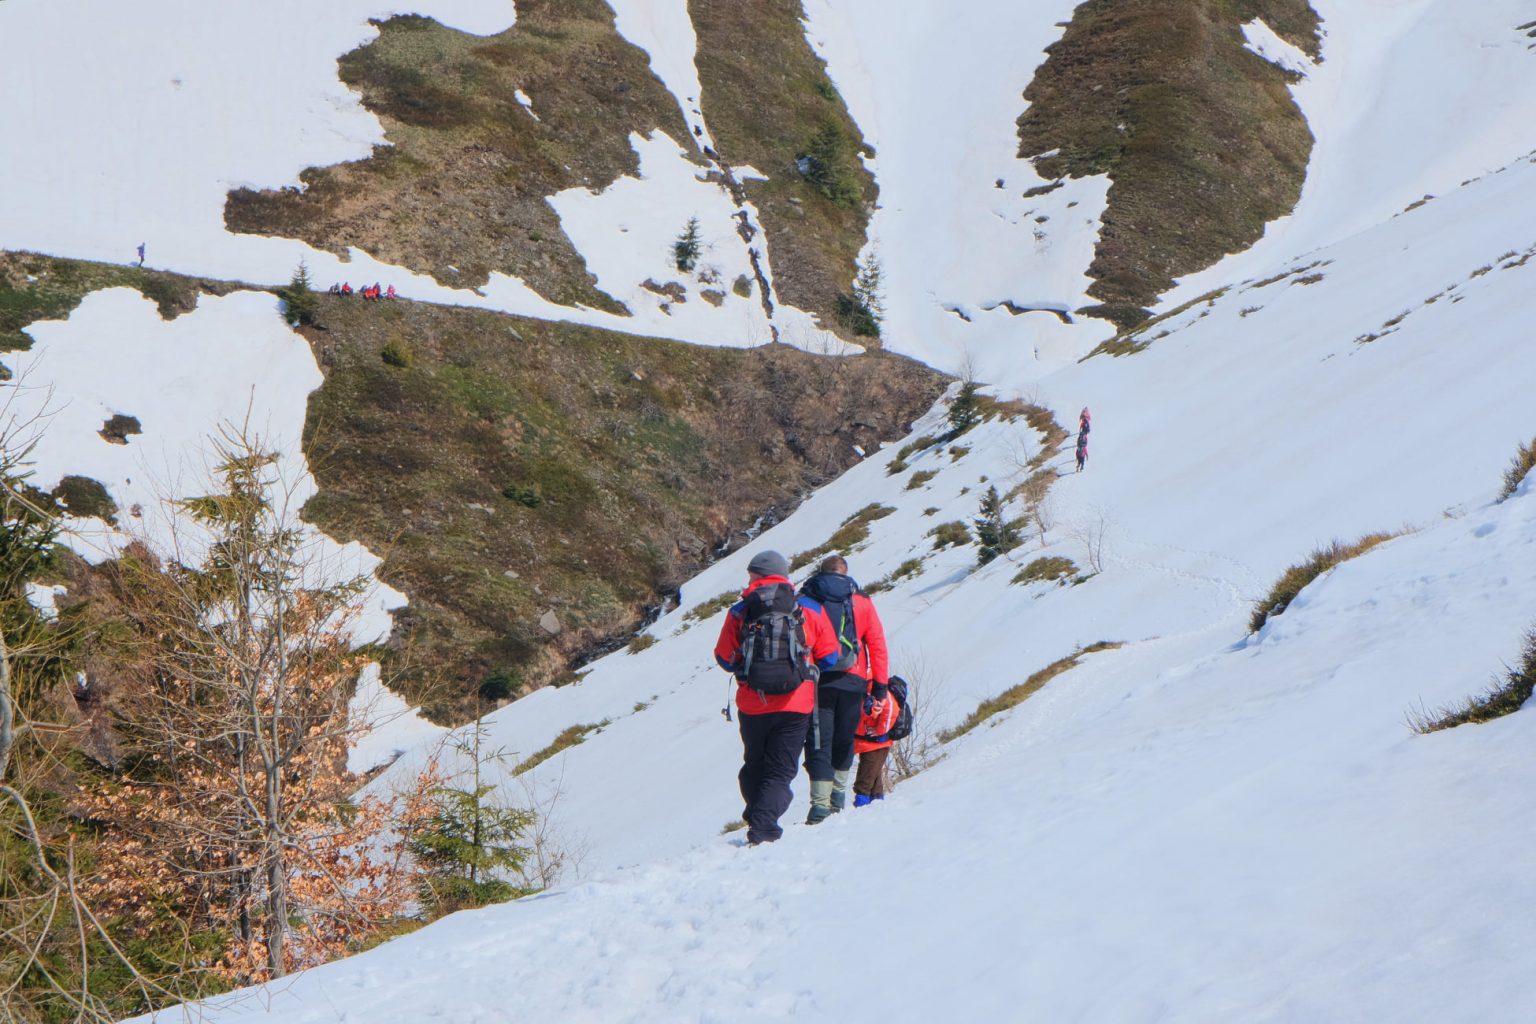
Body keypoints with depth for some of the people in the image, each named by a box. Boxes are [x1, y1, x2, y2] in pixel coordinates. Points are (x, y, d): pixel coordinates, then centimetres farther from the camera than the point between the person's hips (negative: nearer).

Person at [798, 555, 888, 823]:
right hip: (852, 680, 1)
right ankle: (838, 793, 26)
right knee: (844, 739, 19)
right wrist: (879, 683, 8)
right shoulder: (862, 602, 7)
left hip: (816, 680, -1)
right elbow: (877, 644, 5)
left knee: (819, 742, -2)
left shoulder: (804, 600, 6)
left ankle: (820, 802, -12)